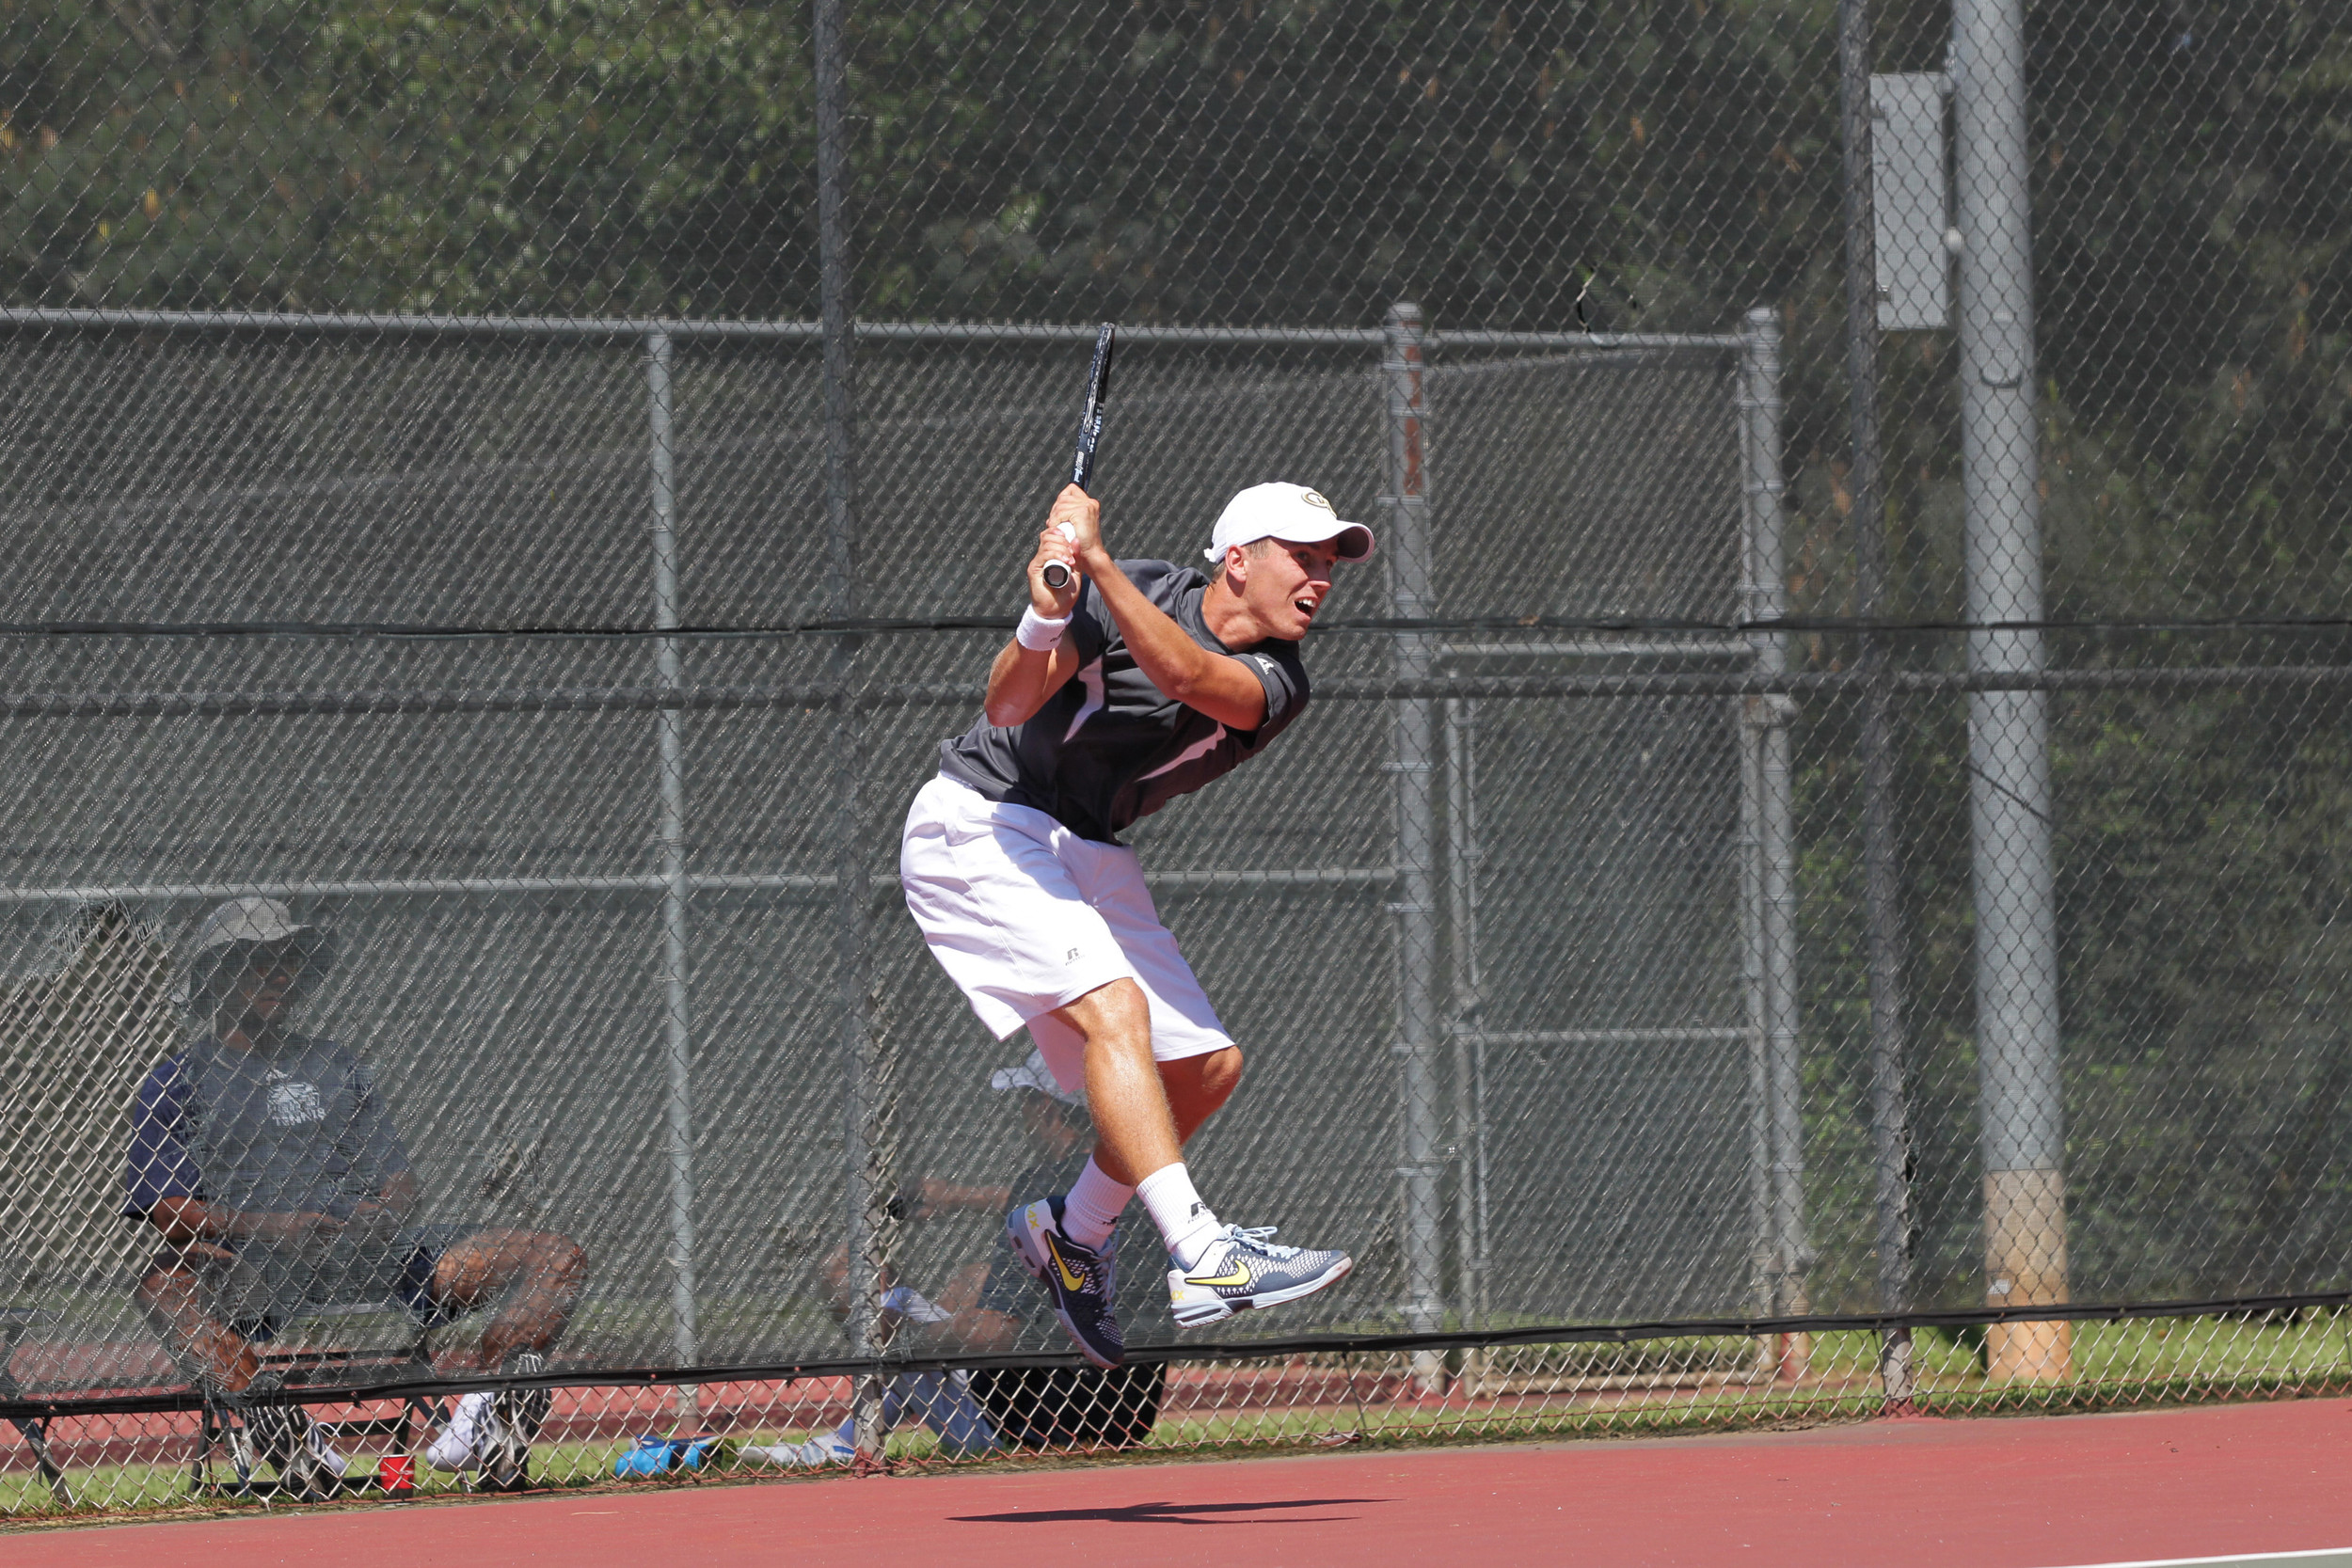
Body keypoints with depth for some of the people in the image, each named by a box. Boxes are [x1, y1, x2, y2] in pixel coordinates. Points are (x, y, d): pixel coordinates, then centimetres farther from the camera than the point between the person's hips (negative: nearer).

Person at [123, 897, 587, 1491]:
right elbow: (167, 1209, -2)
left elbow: (401, 1184, 19)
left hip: (368, 1261, 4)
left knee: (558, 1259, -12)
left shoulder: (337, 1067, 25)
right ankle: (267, 1412, -57)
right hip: (250, 1275, -4)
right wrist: (271, 1226, -18)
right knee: (165, 1283, -39)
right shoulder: (178, 1083, 11)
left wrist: (384, 1210, -7)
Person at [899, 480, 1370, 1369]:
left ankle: (1071, 1232, 24)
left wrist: (1097, 562, -39)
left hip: (1087, 857, 7)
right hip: (979, 822, -7)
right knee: (1113, 1006, -26)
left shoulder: (1275, 684, -6)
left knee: (1205, 1069, 2)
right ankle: (1202, 1260, -36)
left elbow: (1189, 677, -29)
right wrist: (1045, 621, -42)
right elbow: (1008, 707, -23)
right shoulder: (1130, 596, -15)